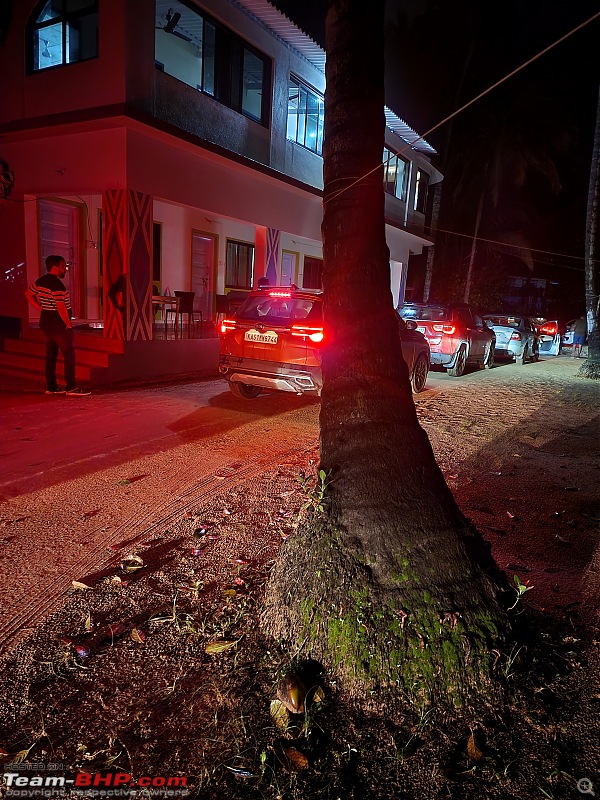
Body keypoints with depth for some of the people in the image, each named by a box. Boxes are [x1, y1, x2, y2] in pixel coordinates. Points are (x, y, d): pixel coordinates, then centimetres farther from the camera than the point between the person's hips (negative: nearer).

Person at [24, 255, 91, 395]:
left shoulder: (40, 281, 10)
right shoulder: (57, 284, -18)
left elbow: (28, 294, 23)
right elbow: (61, 308, -24)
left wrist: (41, 308, 17)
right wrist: (69, 325, -14)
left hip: (46, 323, 9)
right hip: (59, 325, -9)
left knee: (51, 355, 12)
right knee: (69, 354, -5)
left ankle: (51, 387, 15)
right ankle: (71, 387, -5)